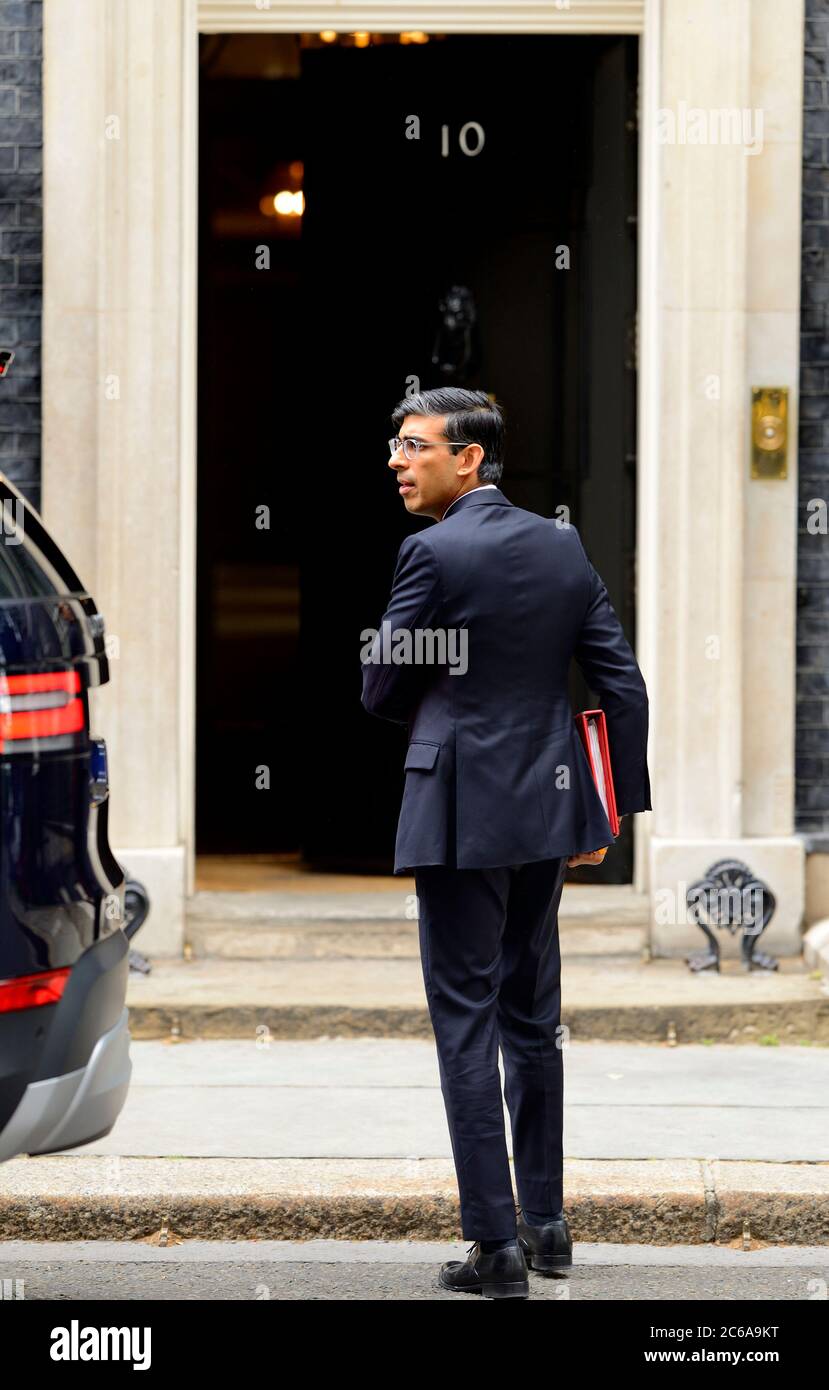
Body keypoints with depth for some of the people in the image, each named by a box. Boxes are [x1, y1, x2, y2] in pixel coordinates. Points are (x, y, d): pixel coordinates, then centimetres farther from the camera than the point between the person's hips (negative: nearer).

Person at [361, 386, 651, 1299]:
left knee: (466, 1021, -2)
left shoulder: (433, 553, -12)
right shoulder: (562, 547, 7)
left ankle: (496, 1244, -3)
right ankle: (544, 1223, 23)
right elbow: (622, 683, 7)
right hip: (549, 807, 7)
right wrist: (614, 806, 13)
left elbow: (384, 694, -7)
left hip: (463, 811, -7)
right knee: (532, 1017, 17)